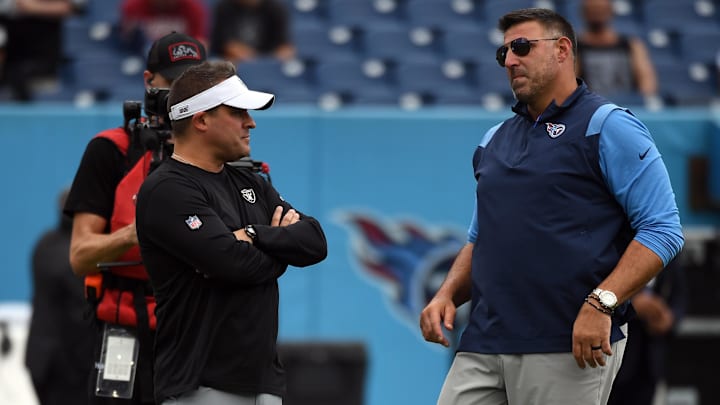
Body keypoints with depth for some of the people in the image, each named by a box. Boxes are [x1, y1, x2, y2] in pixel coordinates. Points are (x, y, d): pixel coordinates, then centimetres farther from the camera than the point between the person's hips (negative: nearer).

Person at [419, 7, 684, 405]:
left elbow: (662, 229, -9)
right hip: (483, 343, 6)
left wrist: (601, 303, -20)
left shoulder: (608, 126, -1)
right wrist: (447, 295, 8)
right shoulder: (493, 141, 19)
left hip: (571, 348, -6)